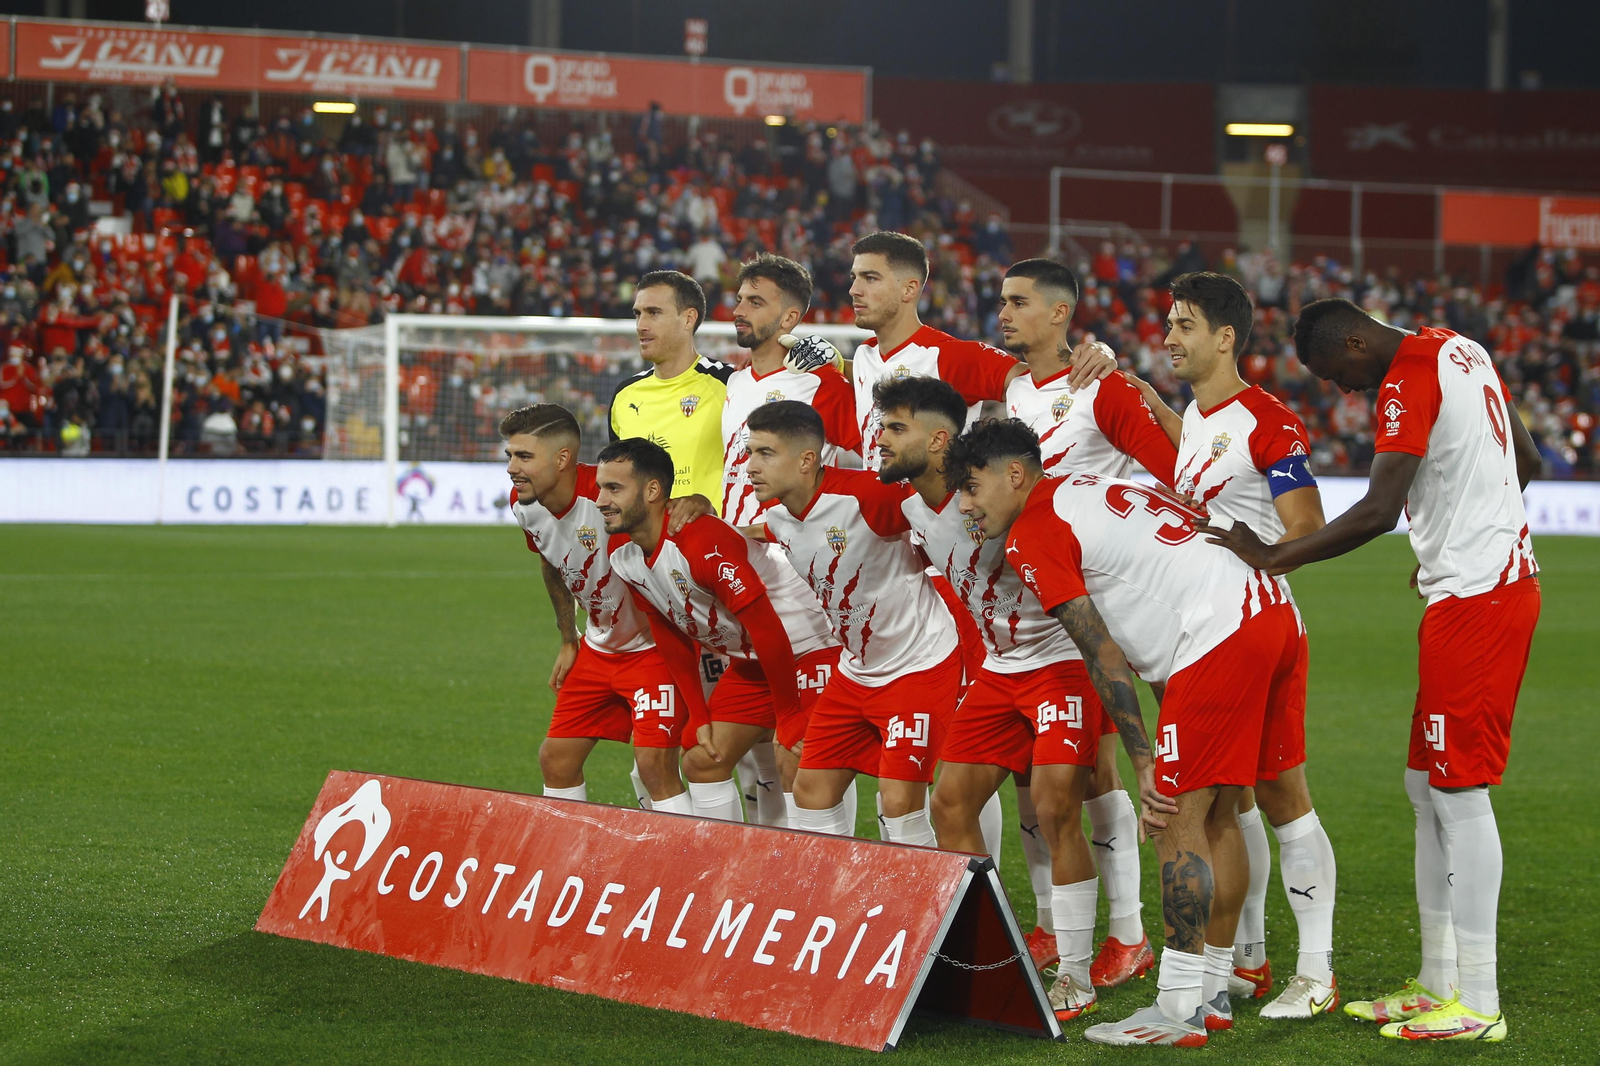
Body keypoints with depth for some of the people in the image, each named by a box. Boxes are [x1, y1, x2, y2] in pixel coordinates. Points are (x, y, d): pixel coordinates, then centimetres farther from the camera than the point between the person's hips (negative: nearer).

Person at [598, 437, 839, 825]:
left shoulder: (703, 543, -29)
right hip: (748, 662, 9)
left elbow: (768, 631, -27)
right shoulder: (621, 555, -2)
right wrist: (699, 718, 6)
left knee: (797, 772, -19)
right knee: (700, 761, 6)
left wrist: (789, 724, -21)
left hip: (809, 651, -9)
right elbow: (671, 640, 10)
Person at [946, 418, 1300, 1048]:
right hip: (1273, 615, 9)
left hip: (1219, 635, -9)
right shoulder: (1090, 489, 25)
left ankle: (1180, 1011, -8)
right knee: (1215, 812, 16)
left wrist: (1145, 763, -2)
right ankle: (1212, 990, 22)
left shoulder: (1032, 535, -2)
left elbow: (1103, 655, -5)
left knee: (1177, 820, -6)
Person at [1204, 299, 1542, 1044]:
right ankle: (1439, 982, 18)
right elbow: (1526, 461, 23)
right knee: (1428, 786, 13)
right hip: (1500, 576, 10)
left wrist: (1273, 558, -18)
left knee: (1459, 793, -6)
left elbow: (1378, 512, -25)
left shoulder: (1407, 382, -17)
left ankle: (1478, 1004, -3)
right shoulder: (1458, 350, 12)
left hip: (1474, 598, -10)